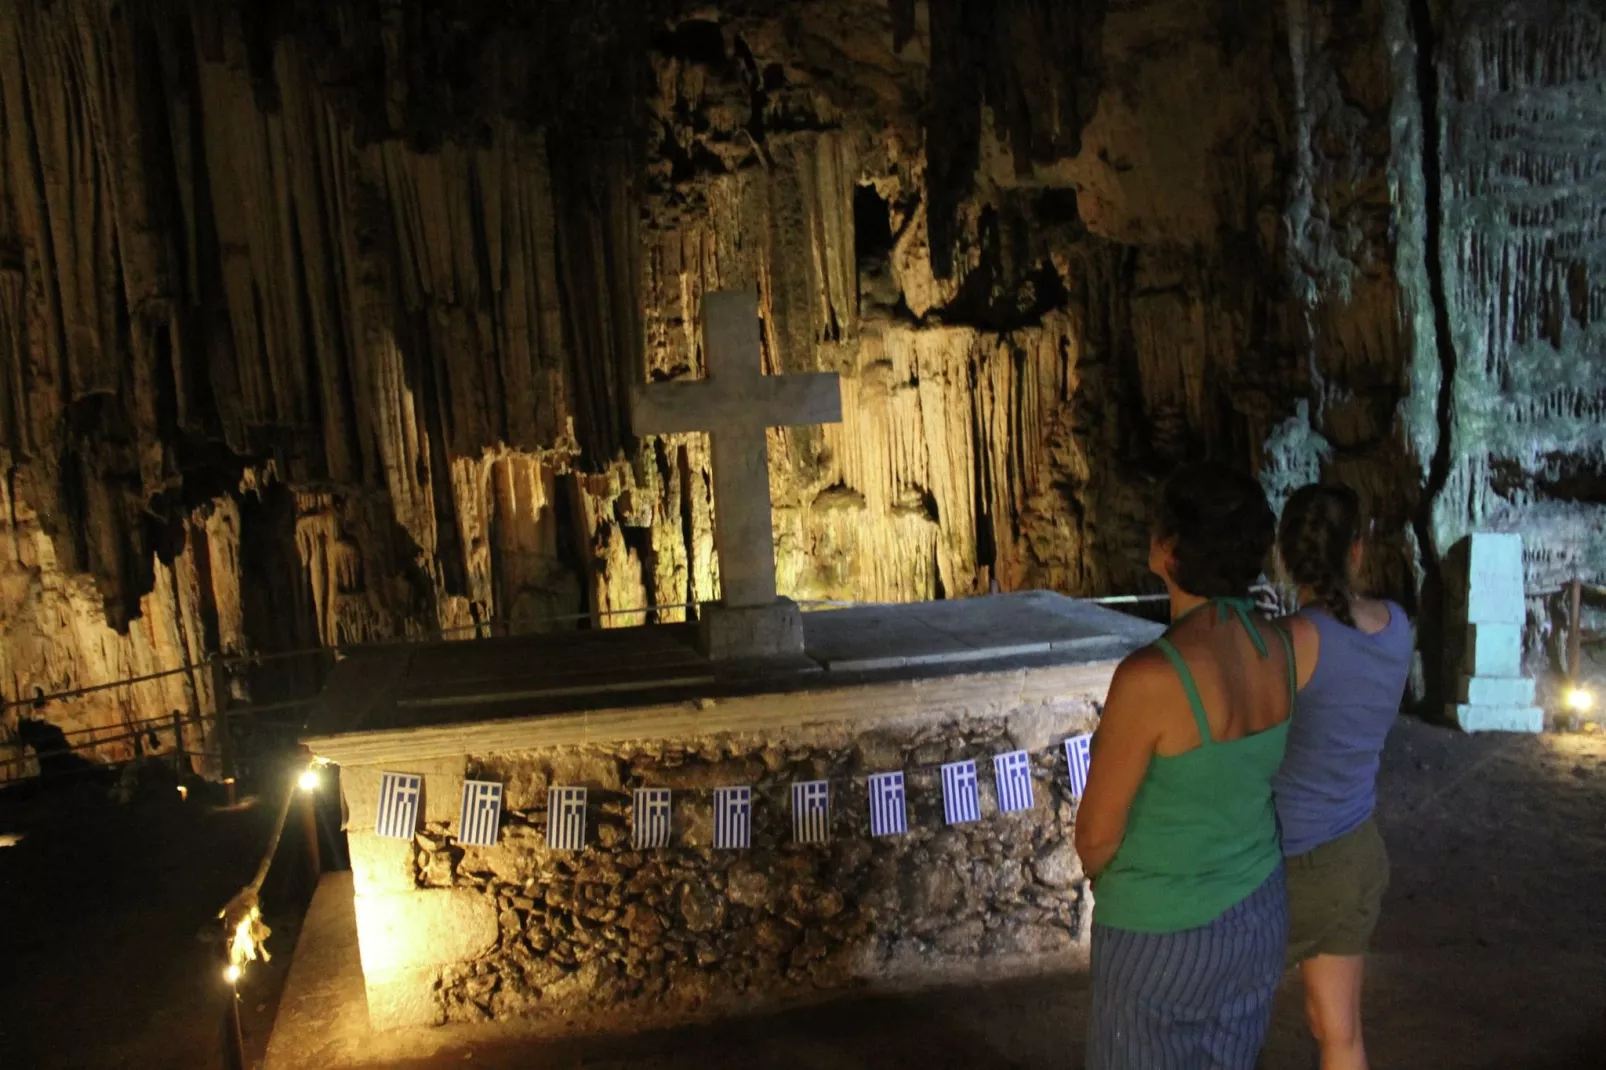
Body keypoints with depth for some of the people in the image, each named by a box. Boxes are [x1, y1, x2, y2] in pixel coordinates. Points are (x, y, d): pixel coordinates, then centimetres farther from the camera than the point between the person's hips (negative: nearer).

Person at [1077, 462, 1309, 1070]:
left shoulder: (1149, 678, -34)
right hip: (1254, 912, 7)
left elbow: (1096, 834, -20)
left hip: (1164, 932, -6)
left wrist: (1109, 880, 1)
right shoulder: (1277, 648, -10)